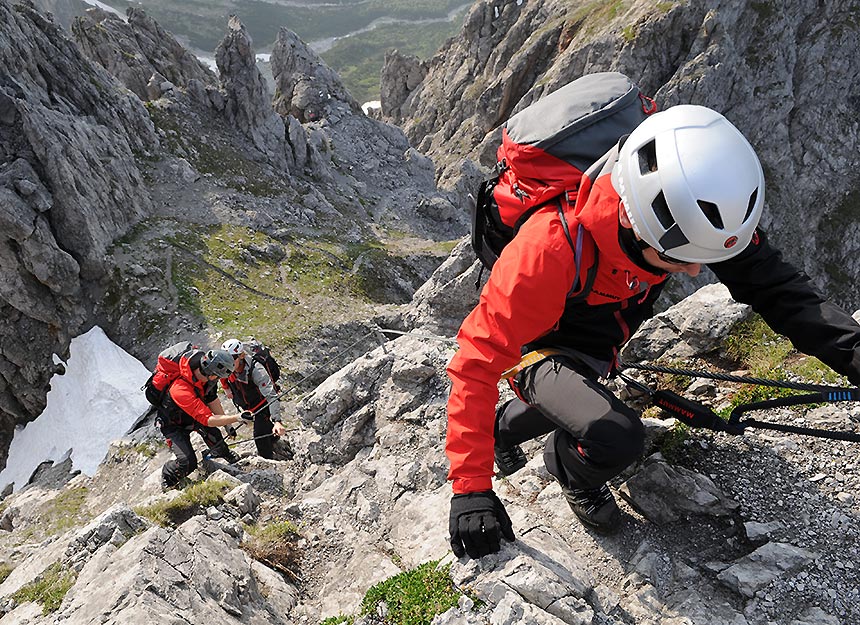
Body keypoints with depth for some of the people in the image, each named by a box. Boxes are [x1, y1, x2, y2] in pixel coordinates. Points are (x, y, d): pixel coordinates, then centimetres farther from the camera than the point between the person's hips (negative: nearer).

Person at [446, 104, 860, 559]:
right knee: (617, 439, -30)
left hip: (600, 344, 6)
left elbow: (772, 284, -17)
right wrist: (470, 487, -38)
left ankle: (509, 424, 62)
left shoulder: (697, 211, -27)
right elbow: (478, 361, -37)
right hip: (541, 350, -6)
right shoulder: (551, 248, -42)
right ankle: (571, 471, 7)